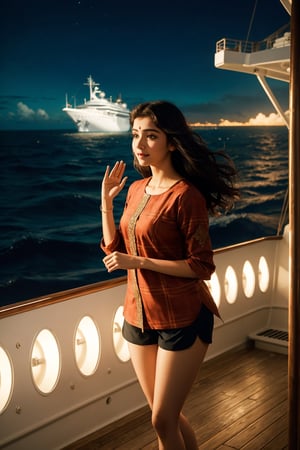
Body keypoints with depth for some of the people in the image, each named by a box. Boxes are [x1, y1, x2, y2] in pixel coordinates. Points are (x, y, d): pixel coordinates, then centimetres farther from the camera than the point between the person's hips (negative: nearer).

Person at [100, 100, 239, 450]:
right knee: (166, 415, 19)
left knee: (162, 420, 2)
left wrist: (139, 262, -22)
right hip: (138, 316, 7)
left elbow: (201, 267, -17)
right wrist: (106, 200, 1)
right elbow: (114, 251, 7)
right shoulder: (137, 189, 6)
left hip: (182, 319, -7)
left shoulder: (185, 195, -16)